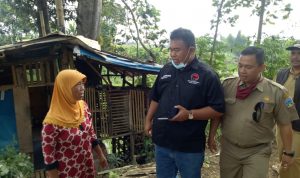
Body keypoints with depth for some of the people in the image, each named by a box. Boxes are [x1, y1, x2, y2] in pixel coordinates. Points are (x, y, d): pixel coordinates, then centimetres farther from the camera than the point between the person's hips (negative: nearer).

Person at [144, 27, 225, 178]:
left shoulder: (207, 75, -12)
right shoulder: (166, 70, 6)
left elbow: (218, 109, -14)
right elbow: (155, 98, 15)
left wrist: (190, 114, -24)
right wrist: (148, 120, 9)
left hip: (190, 147, -4)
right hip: (162, 143, 5)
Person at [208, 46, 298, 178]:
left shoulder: (276, 92, -13)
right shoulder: (227, 85, -7)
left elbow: (285, 124, -3)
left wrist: (288, 152, 4)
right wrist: (211, 136, 6)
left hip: (258, 152, -2)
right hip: (228, 149, 3)